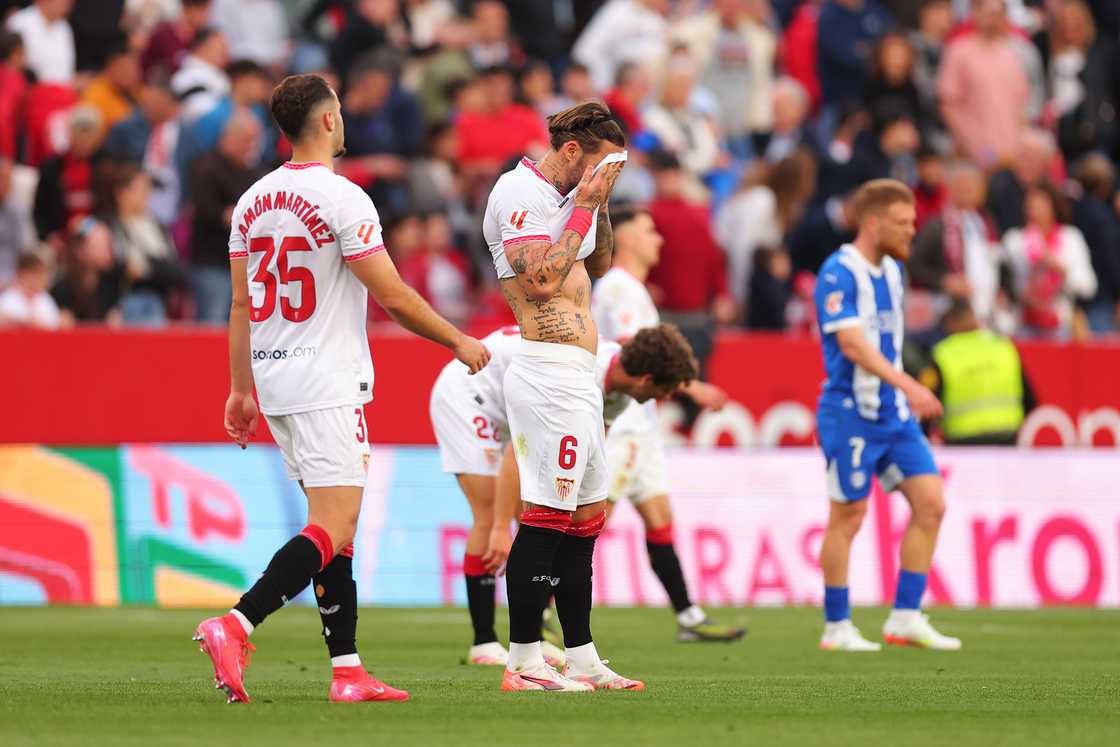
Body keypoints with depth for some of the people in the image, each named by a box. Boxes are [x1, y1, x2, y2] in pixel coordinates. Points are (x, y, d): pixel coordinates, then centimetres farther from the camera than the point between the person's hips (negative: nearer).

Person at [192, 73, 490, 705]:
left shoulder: (253, 201, 10)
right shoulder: (343, 198, -12)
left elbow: (241, 305, 14)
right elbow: (395, 298, -11)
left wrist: (242, 389, 20)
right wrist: (459, 341, 3)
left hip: (274, 382, 8)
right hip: (327, 385, -8)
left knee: (336, 526, 12)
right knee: (333, 529, -10)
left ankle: (347, 669, 9)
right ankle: (236, 626, -26)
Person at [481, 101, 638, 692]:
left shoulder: (557, 197, 18)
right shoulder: (520, 193, -11)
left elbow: (597, 266, 27)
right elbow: (543, 279, -21)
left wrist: (600, 204, 13)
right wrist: (584, 206, -16)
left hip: (576, 375, 11)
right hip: (550, 371, -11)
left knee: (585, 516, 12)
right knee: (545, 517, -10)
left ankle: (582, 659, 16)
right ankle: (523, 662, -7)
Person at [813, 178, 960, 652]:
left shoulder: (892, 270, 12)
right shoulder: (839, 274, -15)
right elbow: (852, 345, -25)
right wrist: (908, 385, -34)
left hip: (894, 413, 8)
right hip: (852, 413, -8)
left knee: (930, 504, -1)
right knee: (848, 518, -1)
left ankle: (905, 619, 4)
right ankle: (836, 628, 9)